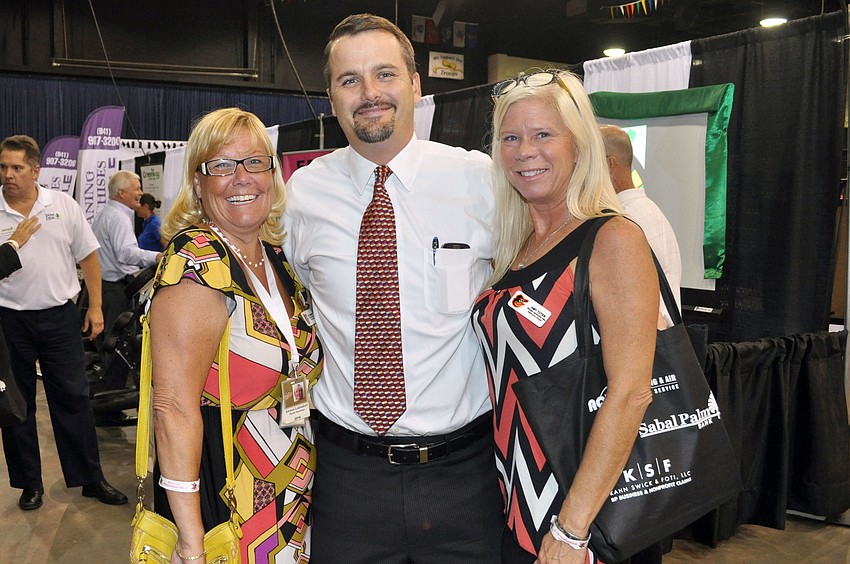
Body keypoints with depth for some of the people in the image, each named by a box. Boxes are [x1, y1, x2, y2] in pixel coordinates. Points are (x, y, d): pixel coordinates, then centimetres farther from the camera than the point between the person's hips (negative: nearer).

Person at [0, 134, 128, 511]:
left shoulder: (63, 205, 1)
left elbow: (88, 257, 4)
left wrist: (95, 307, 2)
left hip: (60, 316, 0)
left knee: (73, 398, 5)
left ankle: (91, 478, 16)